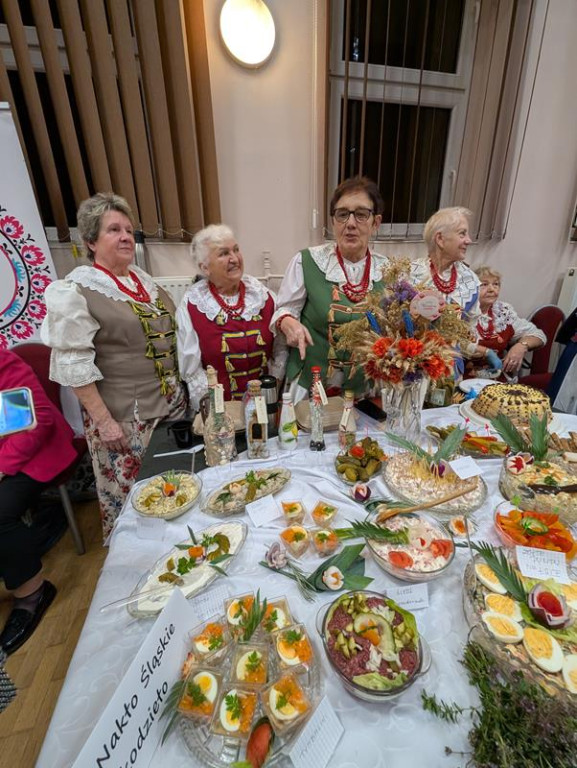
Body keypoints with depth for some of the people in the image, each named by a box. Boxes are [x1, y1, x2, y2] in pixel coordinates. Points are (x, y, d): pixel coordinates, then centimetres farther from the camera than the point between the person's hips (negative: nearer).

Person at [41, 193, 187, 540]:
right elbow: (74, 366, -14)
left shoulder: (143, 278, 10)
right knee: (127, 494, 9)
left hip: (171, 400, 7)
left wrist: (180, 388, 15)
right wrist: (103, 421, -16)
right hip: (124, 414, -6)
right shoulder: (75, 291, -11)